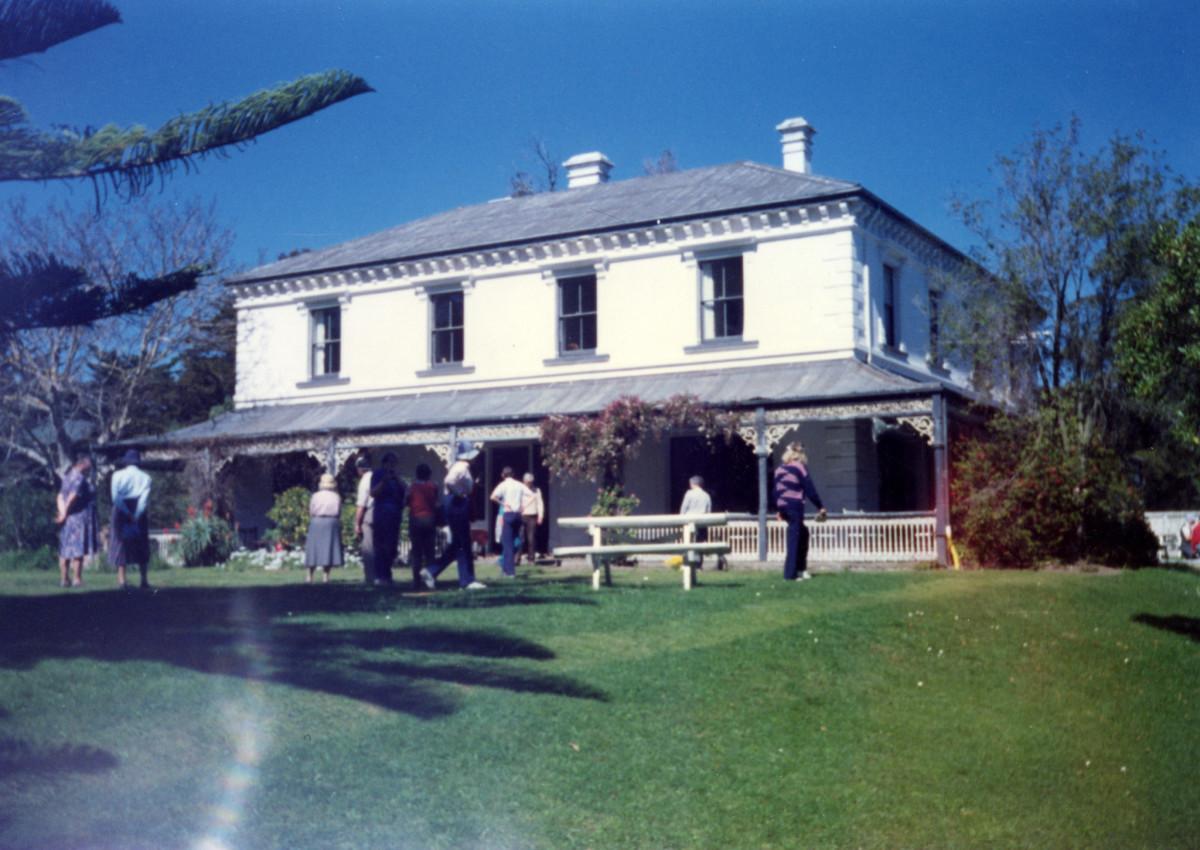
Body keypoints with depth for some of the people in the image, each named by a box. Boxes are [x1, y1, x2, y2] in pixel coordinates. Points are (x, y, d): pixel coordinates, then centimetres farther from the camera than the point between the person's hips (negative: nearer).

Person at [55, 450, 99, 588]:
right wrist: (64, 514, -10)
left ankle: (64, 579, 12)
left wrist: (62, 513, 0)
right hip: (80, 518, -9)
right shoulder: (79, 478, -14)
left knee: (66, 550, 9)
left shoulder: (68, 476, 17)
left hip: (69, 519, 9)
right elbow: (72, 497, -21)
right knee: (79, 550, -7)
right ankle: (77, 579, -7)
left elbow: (60, 497, 12)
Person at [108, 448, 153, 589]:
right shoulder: (145, 477, 3)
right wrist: (136, 515, -12)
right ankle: (144, 579, 9)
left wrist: (127, 513, -11)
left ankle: (121, 579, -3)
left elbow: (116, 497, -10)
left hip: (121, 512, -1)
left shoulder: (118, 475, 1)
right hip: (138, 512, 1)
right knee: (141, 545, 10)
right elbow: (145, 498, -8)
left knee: (120, 543, 3)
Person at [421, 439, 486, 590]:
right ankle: (467, 581, 0)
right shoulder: (461, 467, -14)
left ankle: (431, 572, 11)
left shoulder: (461, 466, 17)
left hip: (457, 506, 10)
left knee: (457, 545, 12)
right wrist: (460, 494, -18)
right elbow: (449, 481, -30)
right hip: (458, 505, -10)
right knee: (463, 545, -5)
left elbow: (447, 482, 24)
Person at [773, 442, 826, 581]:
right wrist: (820, 507, 0)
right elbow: (809, 489, -6)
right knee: (794, 539, -4)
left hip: (782, 506, 7)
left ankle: (801, 568, 18)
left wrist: (779, 509, 22)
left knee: (803, 533, 20)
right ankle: (790, 573, -6)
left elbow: (776, 490, 14)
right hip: (795, 505, -7)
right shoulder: (800, 467, -5)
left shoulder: (779, 469, 12)